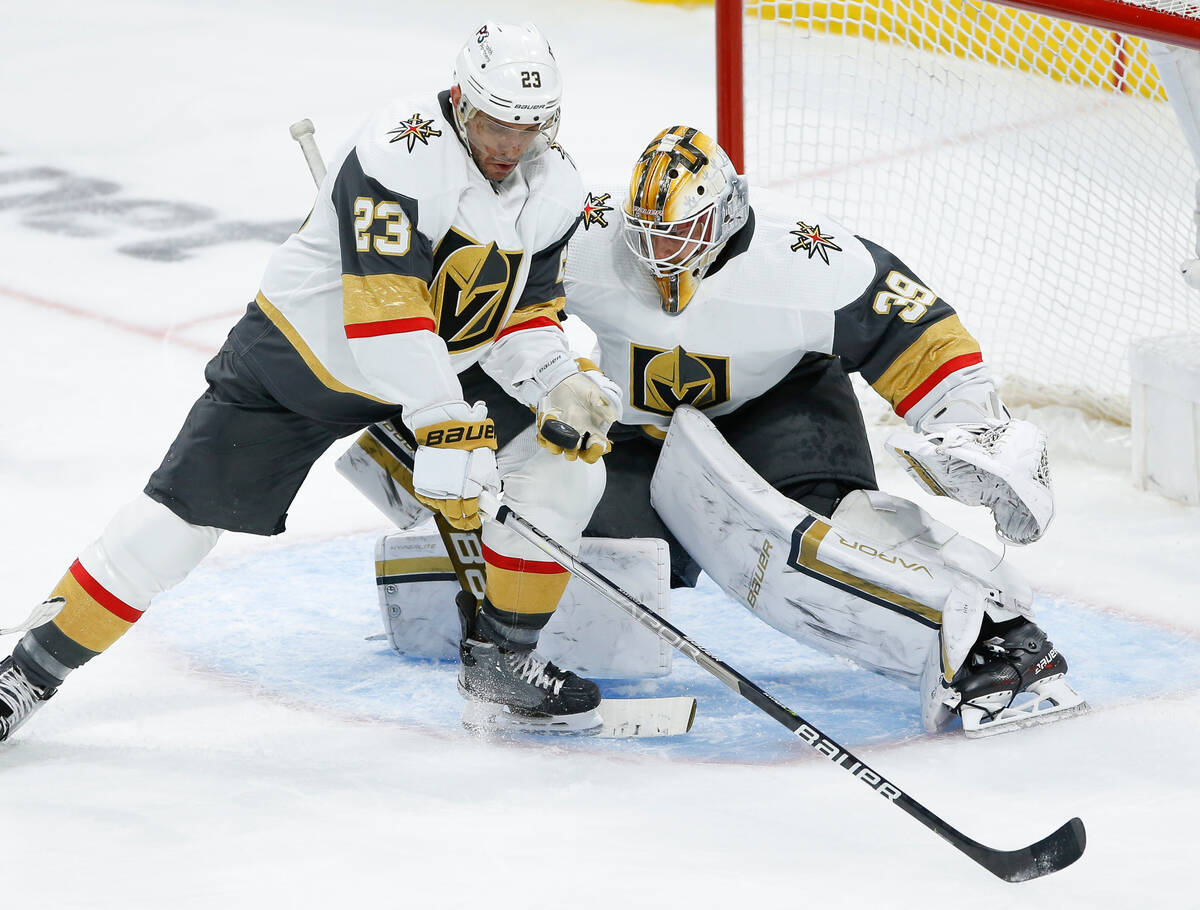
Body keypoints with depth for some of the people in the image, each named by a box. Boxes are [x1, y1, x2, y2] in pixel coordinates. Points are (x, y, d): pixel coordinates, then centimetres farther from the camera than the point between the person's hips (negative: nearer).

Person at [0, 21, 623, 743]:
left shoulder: (556, 191, -6)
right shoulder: (404, 152, -30)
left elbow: (524, 313, 1)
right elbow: (386, 307, -36)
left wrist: (559, 383, -21)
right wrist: (444, 427, -40)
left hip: (444, 364, 6)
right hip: (302, 357, -6)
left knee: (569, 459, -8)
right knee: (187, 512, -10)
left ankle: (500, 657, 6)